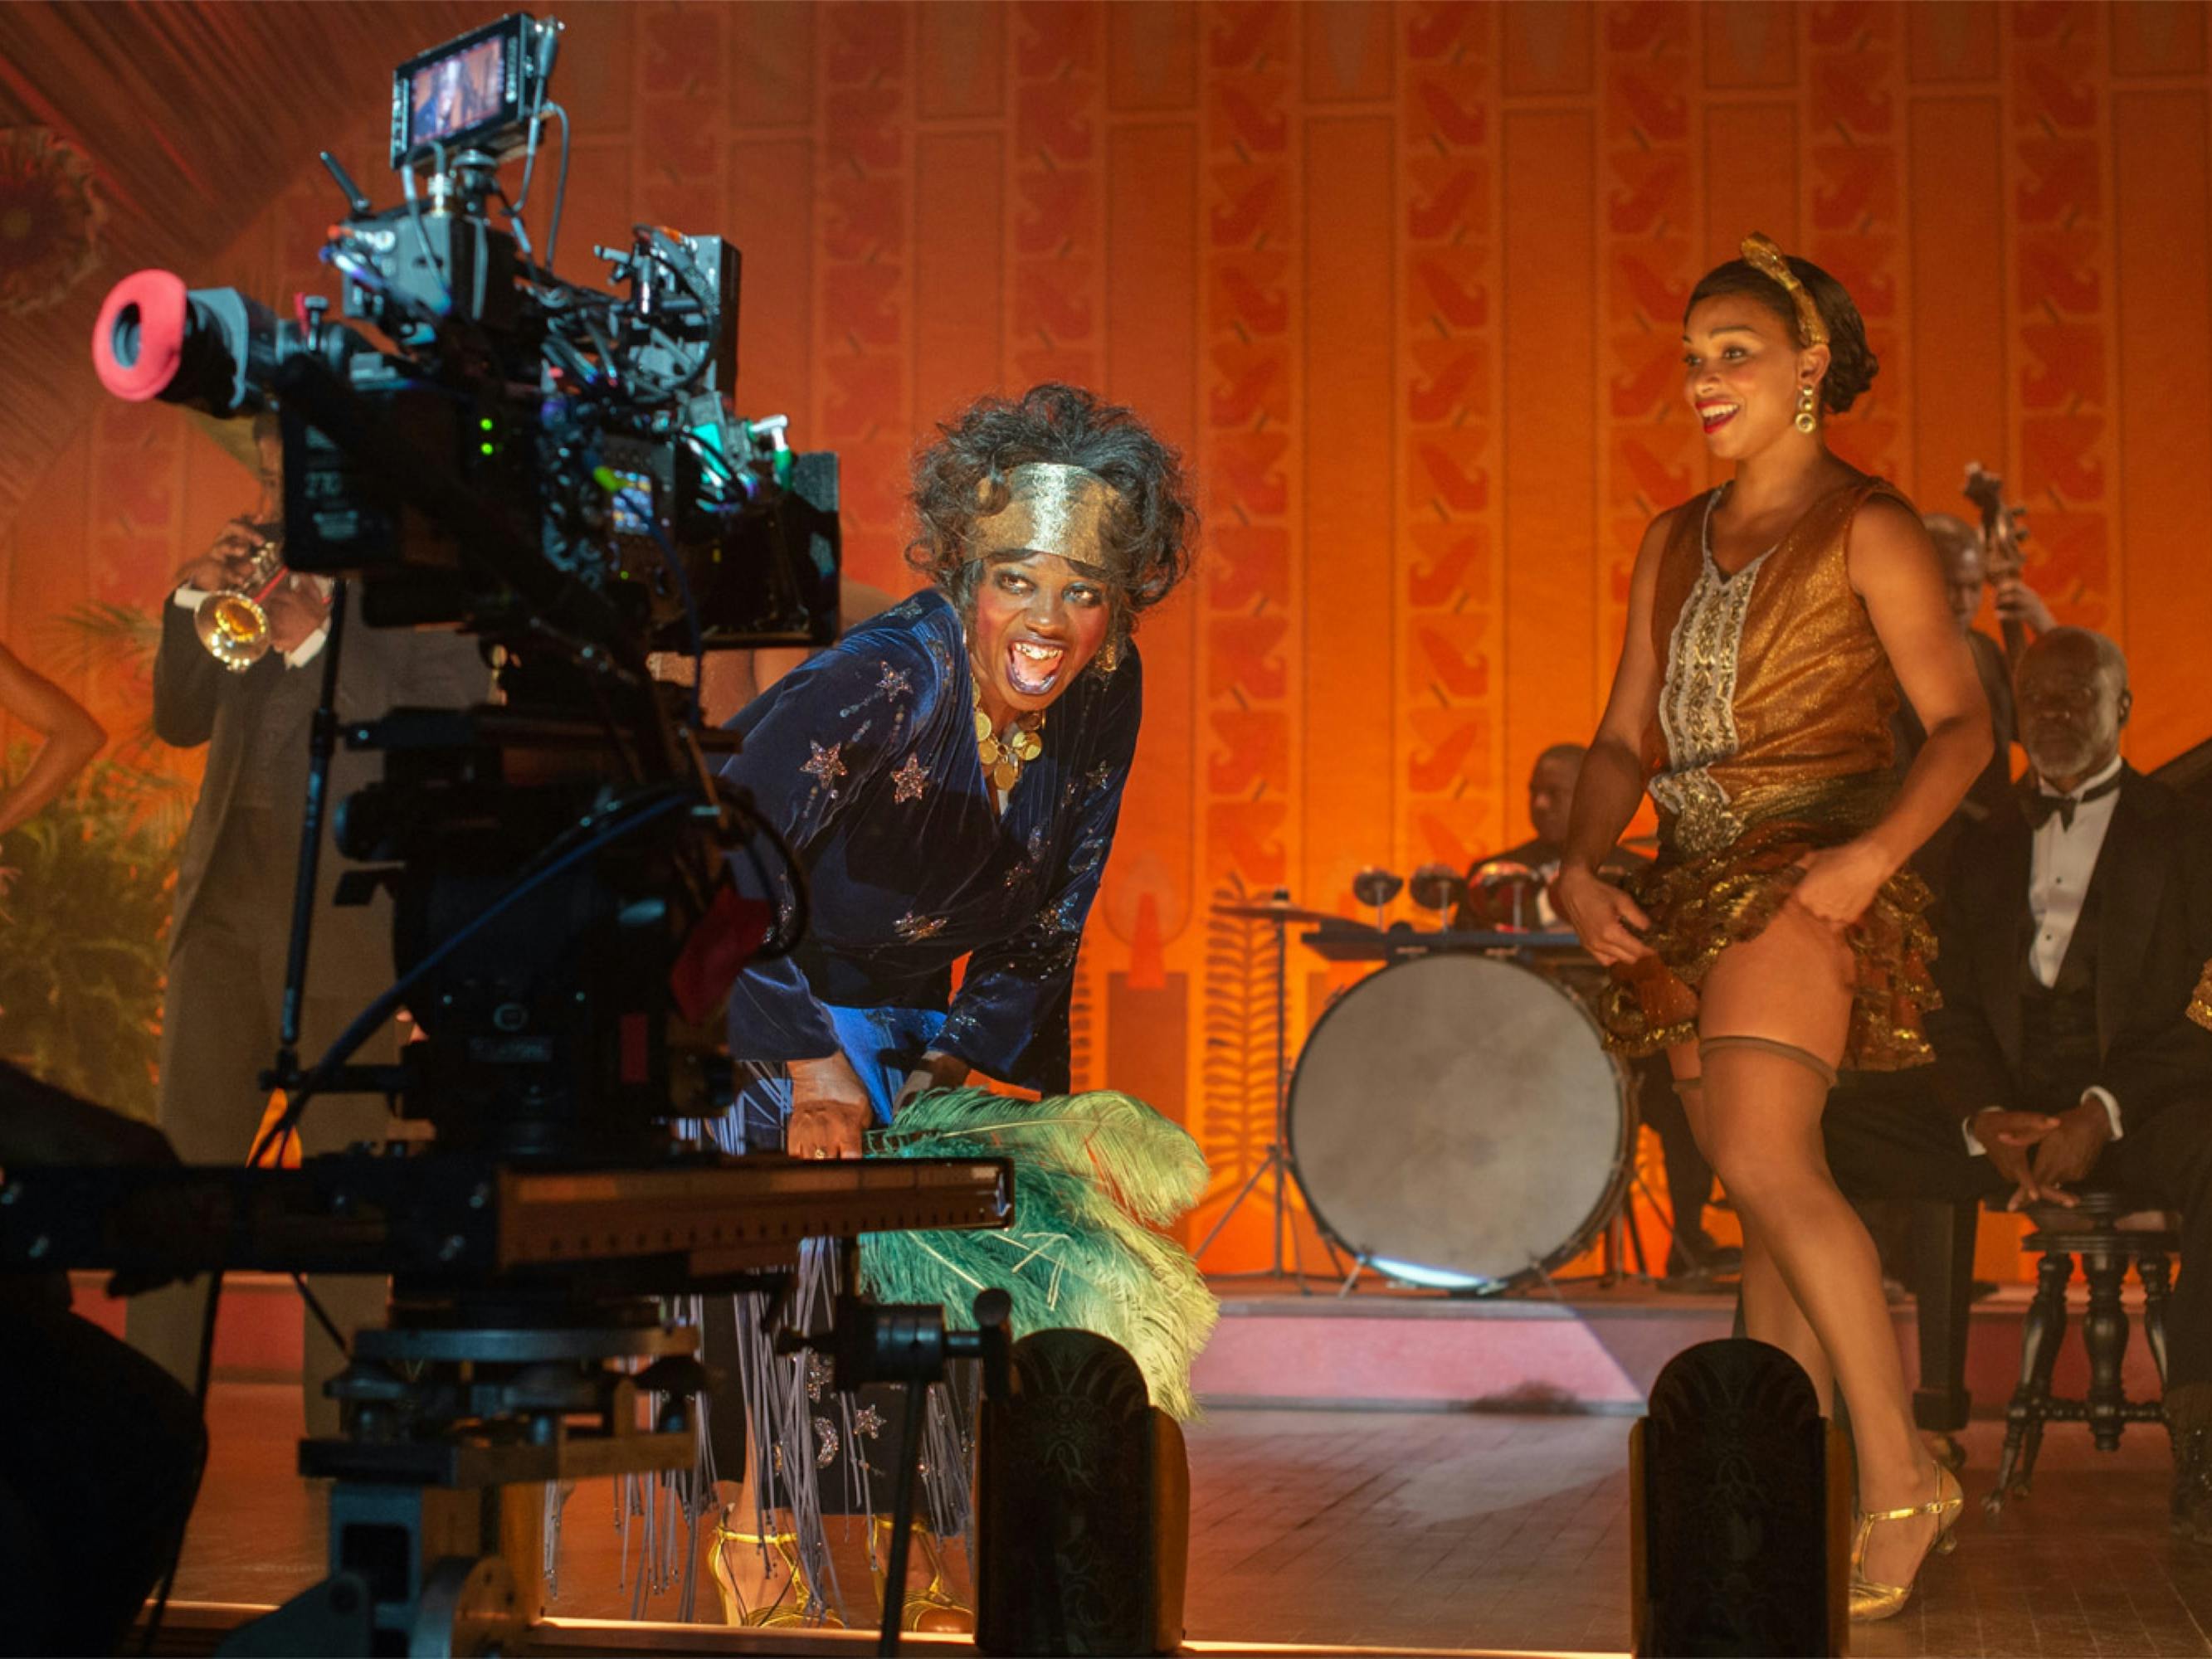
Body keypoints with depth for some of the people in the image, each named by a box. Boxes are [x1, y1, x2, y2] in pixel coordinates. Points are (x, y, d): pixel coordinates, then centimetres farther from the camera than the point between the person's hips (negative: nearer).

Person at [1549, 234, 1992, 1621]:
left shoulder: (1865, 529, -1)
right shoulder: (1676, 543, 17)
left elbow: (1961, 722, -7)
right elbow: (1625, 738, 16)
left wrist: (1876, 849, -23)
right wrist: (1581, 867, -1)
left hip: (1808, 870, -7)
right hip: (1697, 885, 7)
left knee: (1765, 1159, -23)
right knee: (1769, 1196, 7)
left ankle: (1902, 1475, -19)